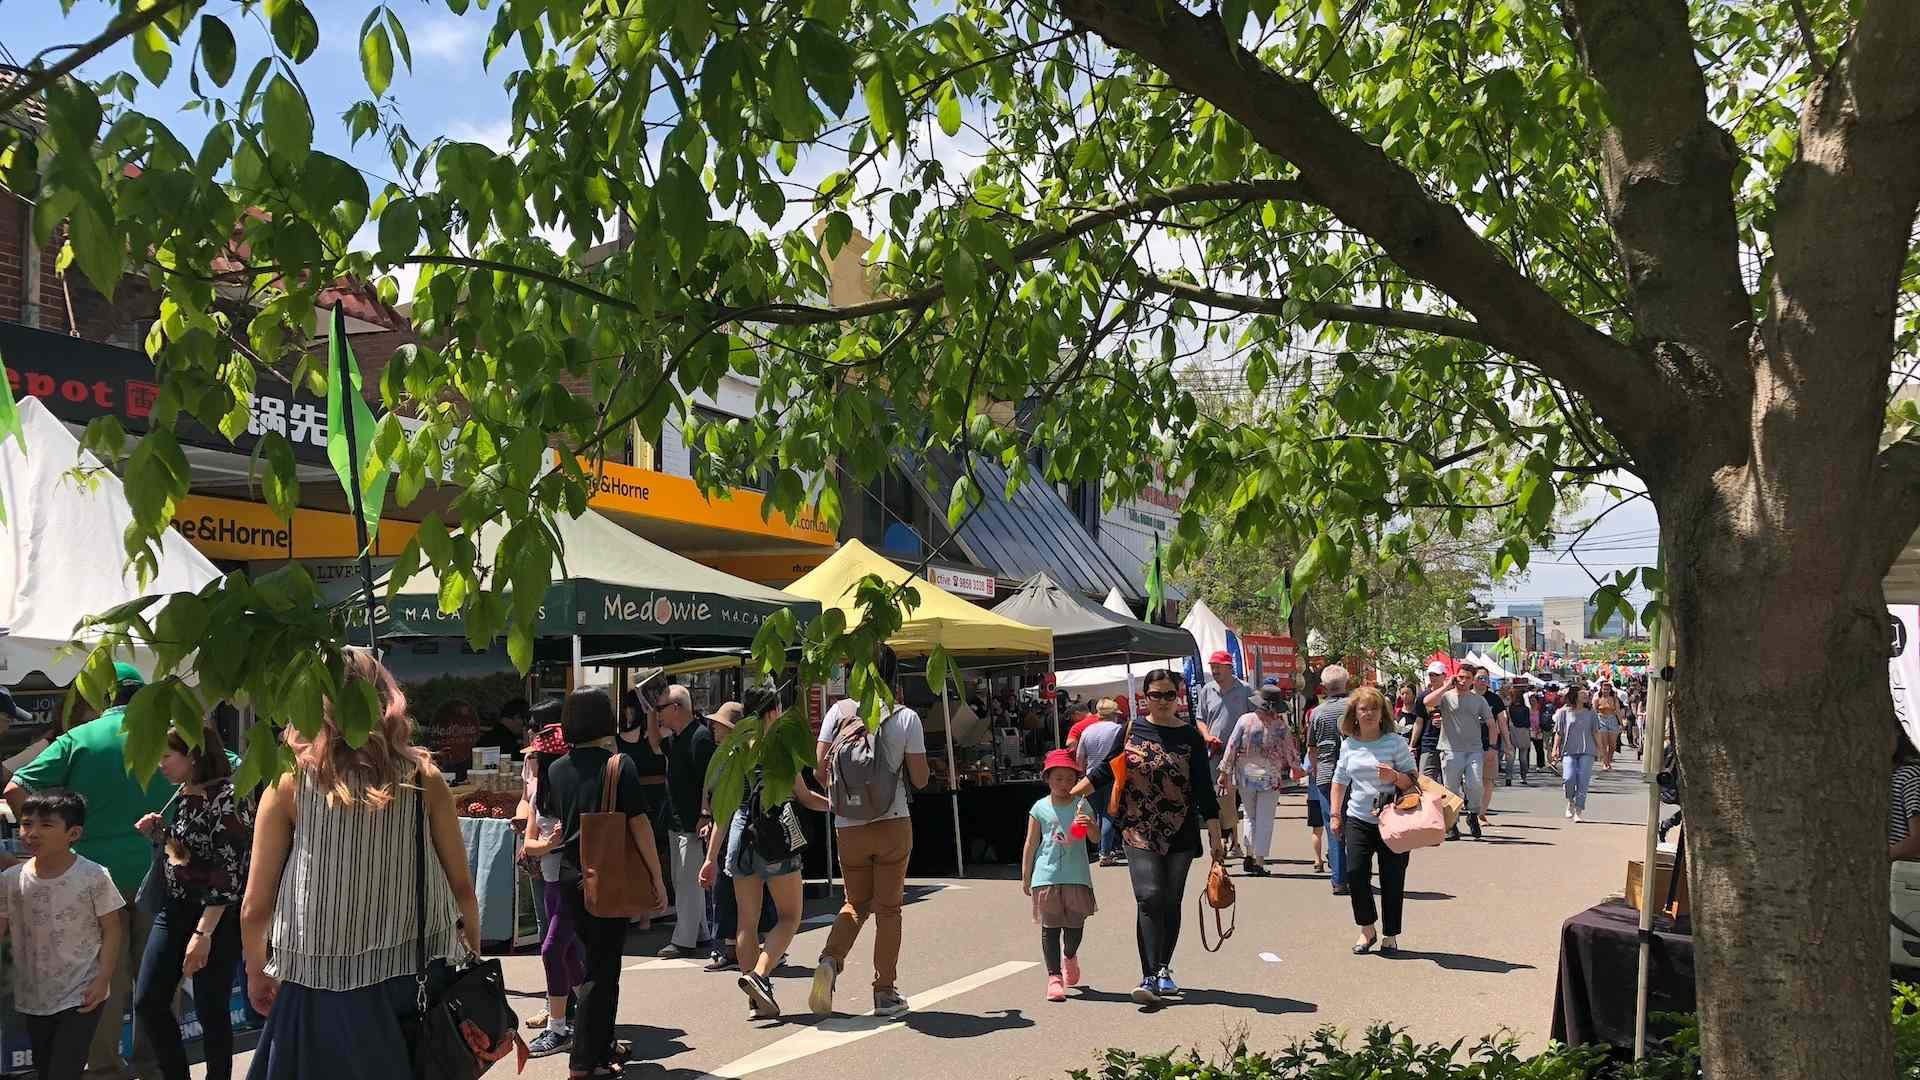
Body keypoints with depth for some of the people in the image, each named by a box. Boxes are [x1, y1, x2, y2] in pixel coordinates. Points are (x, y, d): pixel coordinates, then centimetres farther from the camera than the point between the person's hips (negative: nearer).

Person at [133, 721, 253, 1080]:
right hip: (175, 908, 8)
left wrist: (204, 933, -23)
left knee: (210, 1010, 1)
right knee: (147, 1002, 8)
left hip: (216, 915, -8)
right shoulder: (183, 794, 7)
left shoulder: (227, 797, -18)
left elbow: (229, 872, -21)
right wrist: (158, 834, 0)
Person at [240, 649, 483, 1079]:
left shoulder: (290, 781, -4)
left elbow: (254, 907, -2)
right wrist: (473, 957, 18)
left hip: (323, 985, -1)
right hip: (420, 979, 1)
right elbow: (462, 888, 2)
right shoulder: (424, 778, -2)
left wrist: (256, 973, 15)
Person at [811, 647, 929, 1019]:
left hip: (849, 827, 2)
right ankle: (885, 992, 11)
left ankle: (830, 961, -6)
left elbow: (820, 770, -2)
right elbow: (920, 779, -2)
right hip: (893, 824, -2)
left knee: (856, 903, 18)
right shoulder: (906, 717, -5)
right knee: (888, 908, 8)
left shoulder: (838, 712, -1)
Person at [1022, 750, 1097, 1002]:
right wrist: (1025, 877, 8)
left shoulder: (1082, 805, 2)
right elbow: (1031, 844, 7)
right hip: (1046, 875, -1)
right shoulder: (1040, 808, 1)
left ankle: (1069, 956, 37)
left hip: (1077, 875, 1)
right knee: (1050, 926, -1)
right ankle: (1054, 976, 5)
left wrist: (1088, 825, -29)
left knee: (1075, 924, 6)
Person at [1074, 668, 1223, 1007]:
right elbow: (1104, 770, 11)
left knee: (1171, 902, 6)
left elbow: (1204, 788, 2)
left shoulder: (1191, 736, 1)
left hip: (1180, 833, 1)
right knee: (1149, 898, -13)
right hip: (1140, 832, -1)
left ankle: (1163, 971, 22)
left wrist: (1215, 836, 0)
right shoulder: (1131, 731, 3)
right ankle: (1149, 978, -15)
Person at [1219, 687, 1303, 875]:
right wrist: (1297, 769, 23)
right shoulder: (1281, 727, -8)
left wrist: (1225, 772, 4)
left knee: (1250, 816, 19)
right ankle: (1259, 861, 3)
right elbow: (1291, 753, 3)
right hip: (1270, 778, -1)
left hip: (1246, 776, 2)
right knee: (1265, 820, 6)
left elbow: (1231, 748, -5)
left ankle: (1249, 855, 12)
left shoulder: (1245, 721, -7)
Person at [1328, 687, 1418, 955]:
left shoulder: (1395, 742, -5)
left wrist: (1394, 777, -23)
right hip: (1358, 819, 3)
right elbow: (1340, 780, 16)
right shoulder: (1349, 745, 6)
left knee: (1392, 878, 2)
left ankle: (1390, 935, 18)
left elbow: (1413, 780, -2)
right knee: (1355, 872, -8)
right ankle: (1367, 930, 11)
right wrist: (1335, 815, 12)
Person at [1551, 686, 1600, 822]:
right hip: (1569, 751, -2)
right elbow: (1558, 733, 6)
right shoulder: (1564, 712, 5)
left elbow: (1596, 732, 14)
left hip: (1586, 752, 2)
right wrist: (1555, 750, -1)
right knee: (1569, 779, -17)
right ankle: (1570, 802, 12)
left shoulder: (1590, 713, 11)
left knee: (1582, 783, -6)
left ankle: (1578, 812, 3)